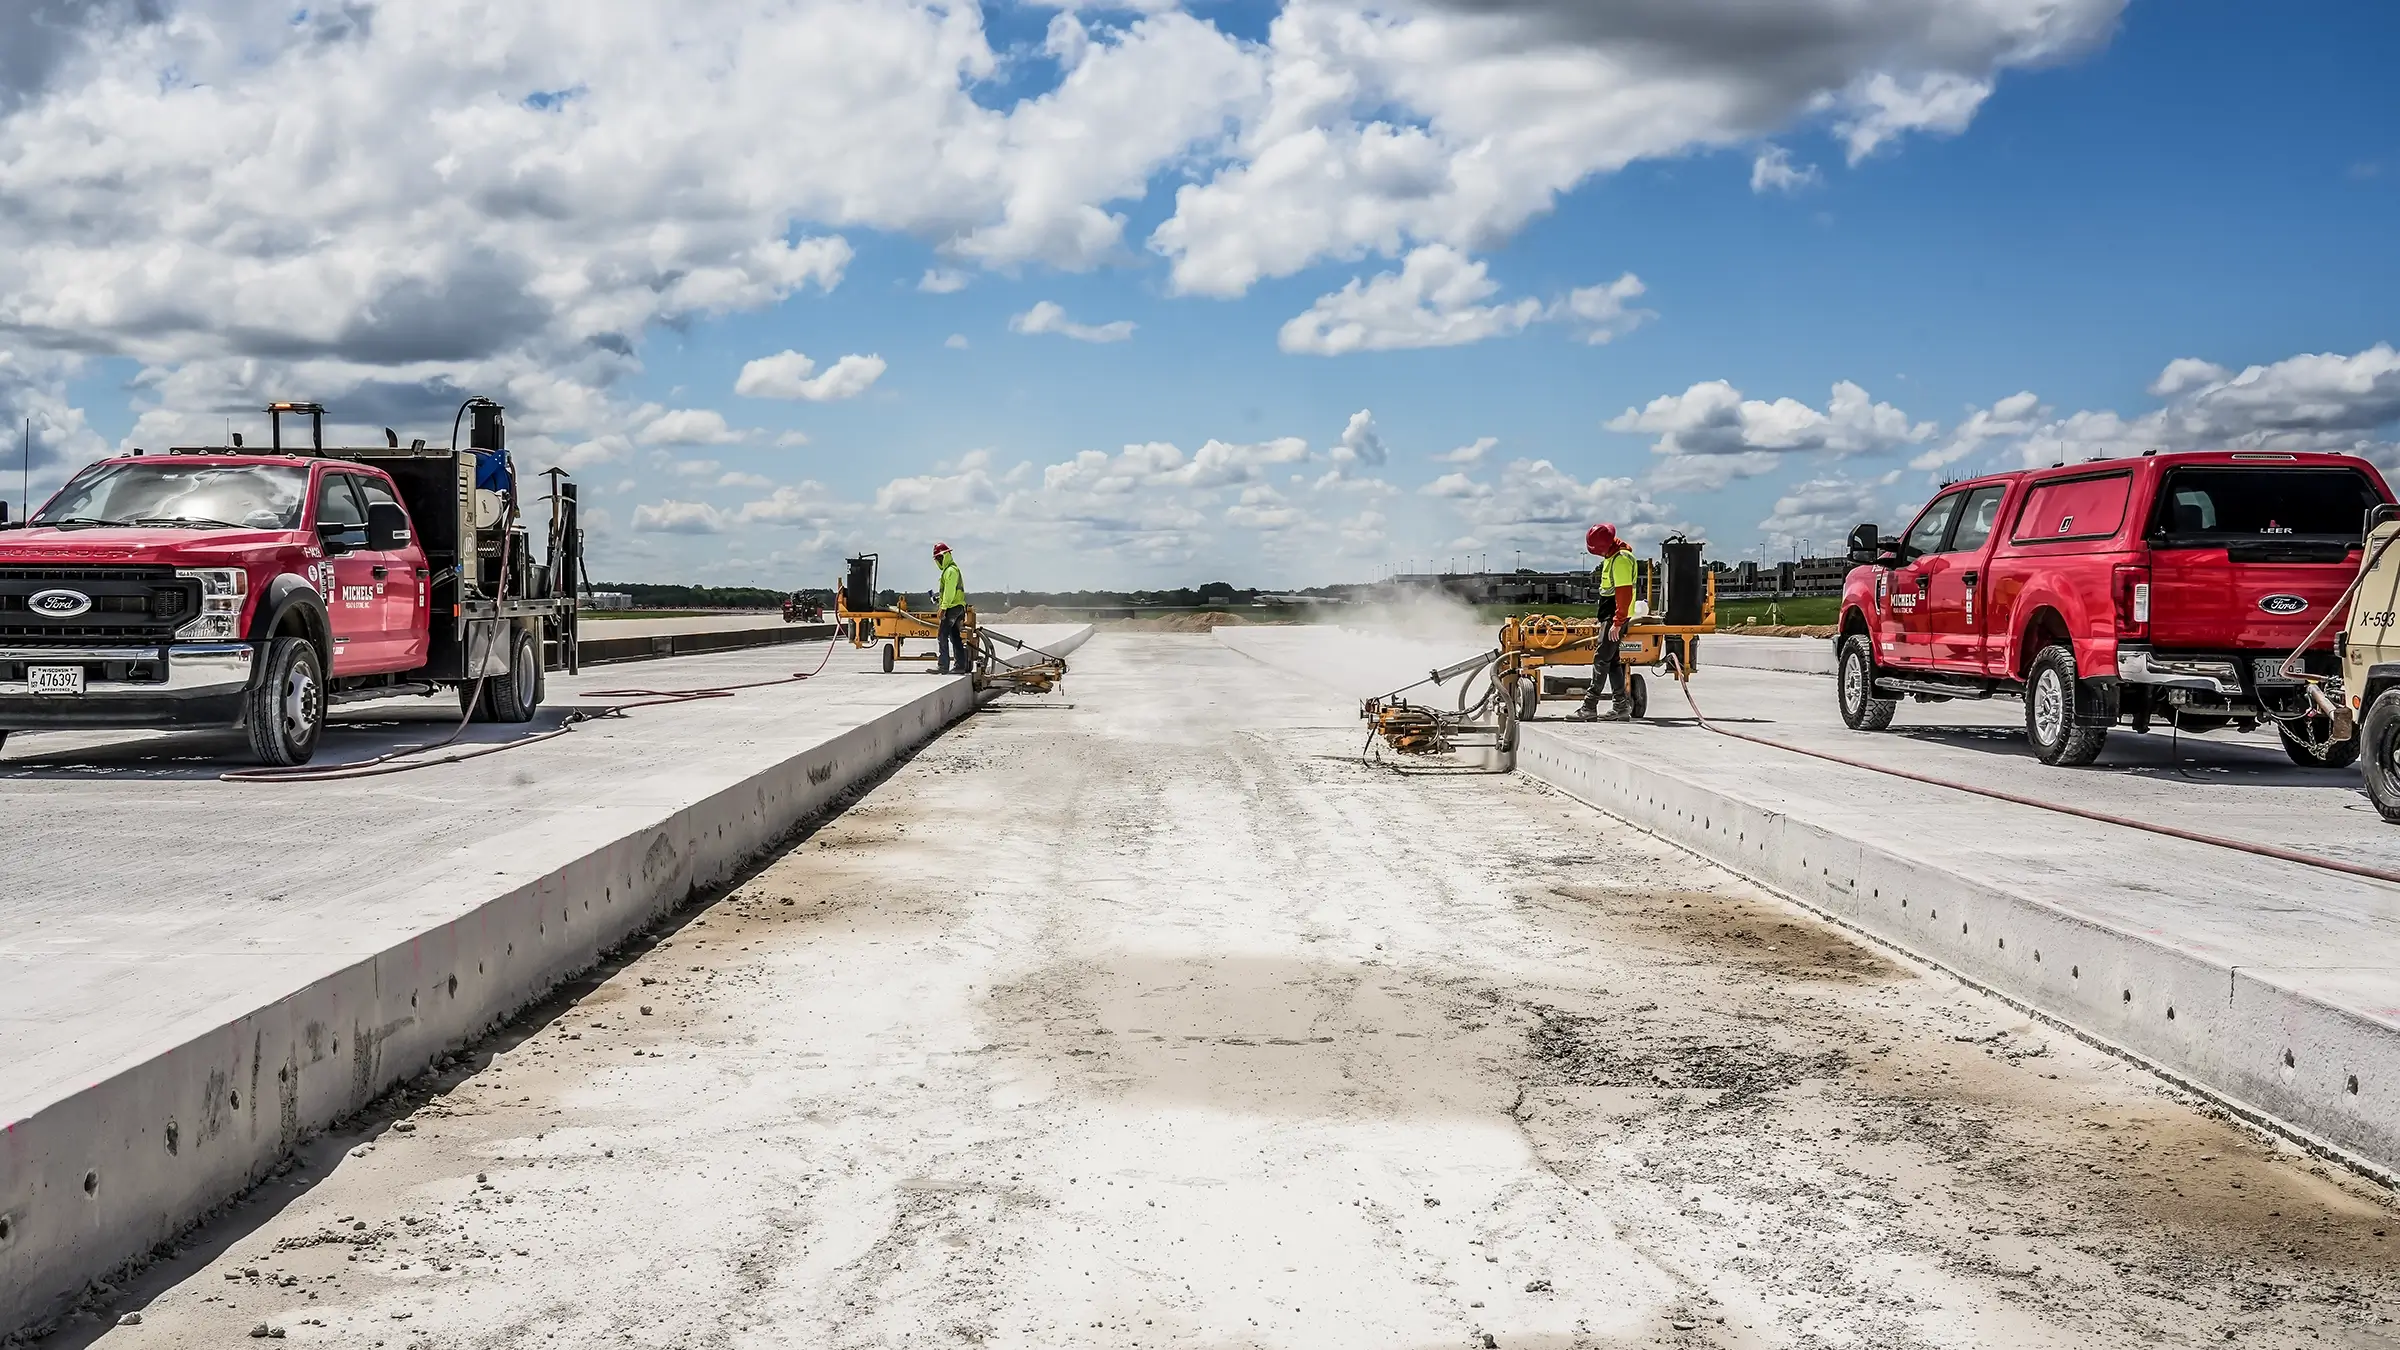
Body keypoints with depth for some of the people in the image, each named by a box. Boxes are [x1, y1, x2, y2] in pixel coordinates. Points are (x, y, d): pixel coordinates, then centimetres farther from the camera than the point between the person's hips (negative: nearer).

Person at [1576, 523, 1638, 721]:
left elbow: (1624, 593, -24)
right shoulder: (1612, 556, 14)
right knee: (1613, 660, 10)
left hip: (1614, 616, -10)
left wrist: (1617, 622, -25)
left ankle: (1590, 706, -11)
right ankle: (1621, 707, 12)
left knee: (1601, 659, -10)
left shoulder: (1621, 559, -18)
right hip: (1610, 615, 10)